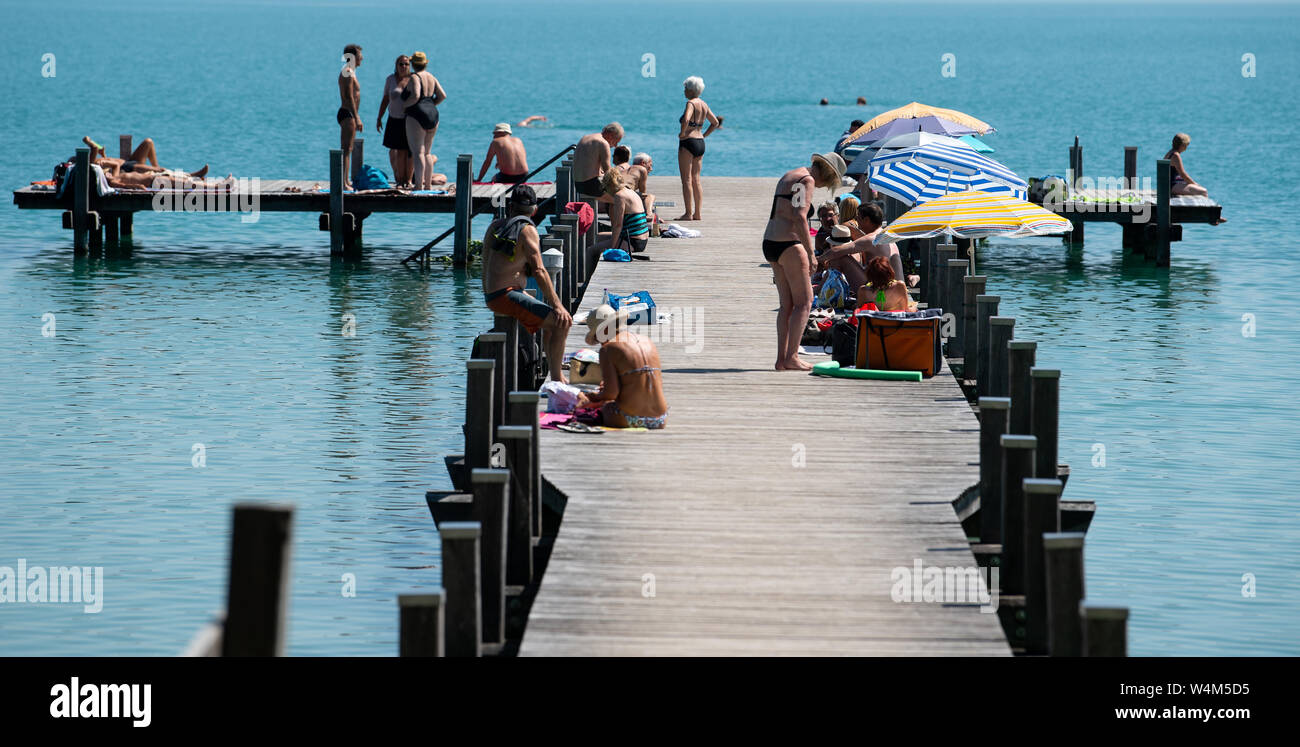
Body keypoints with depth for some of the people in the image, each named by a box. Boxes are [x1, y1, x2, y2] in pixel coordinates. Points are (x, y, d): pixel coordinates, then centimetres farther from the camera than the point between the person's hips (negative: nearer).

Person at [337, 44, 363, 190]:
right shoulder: (347, 72, -14)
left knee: (348, 150, 14)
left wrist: (356, 117, 26)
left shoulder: (350, 72, 19)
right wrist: (356, 118, -26)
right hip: (347, 115, -11)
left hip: (349, 115, 11)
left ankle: (346, 181, 20)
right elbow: (349, 97, -22)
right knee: (346, 149, -14)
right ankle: (343, 182, -19)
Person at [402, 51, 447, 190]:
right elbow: (442, 96, 11)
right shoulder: (431, 77, 14)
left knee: (417, 152, -11)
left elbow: (415, 96, -22)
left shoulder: (414, 77, -9)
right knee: (426, 153, 16)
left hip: (417, 116, -8)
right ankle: (428, 184, 18)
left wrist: (405, 104, -7)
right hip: (433, 116, 8)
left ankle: (418, 185, -18)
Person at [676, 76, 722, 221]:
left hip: (688, 142, -9)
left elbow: (686, 119, -31)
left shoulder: (691, 103, -13)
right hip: (700, 143, 9)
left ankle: (688, 213, -7)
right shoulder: (704, 105, 13)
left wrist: (682, 133, -16)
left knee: (686, 179, -5)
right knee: (696, 179, 11)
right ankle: (697, 213, 11)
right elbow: (715, 123, 22)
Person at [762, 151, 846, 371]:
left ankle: (781, 358, 7)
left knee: (787, 304, 11)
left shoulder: (787, 177, 20)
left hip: (769, 243, 9)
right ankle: (791, 358, -9)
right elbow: (800, 218, -20)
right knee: (804, 302, -4)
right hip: (789, 245, -9)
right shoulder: (807, 180, -9)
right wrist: (811, 254, -19)